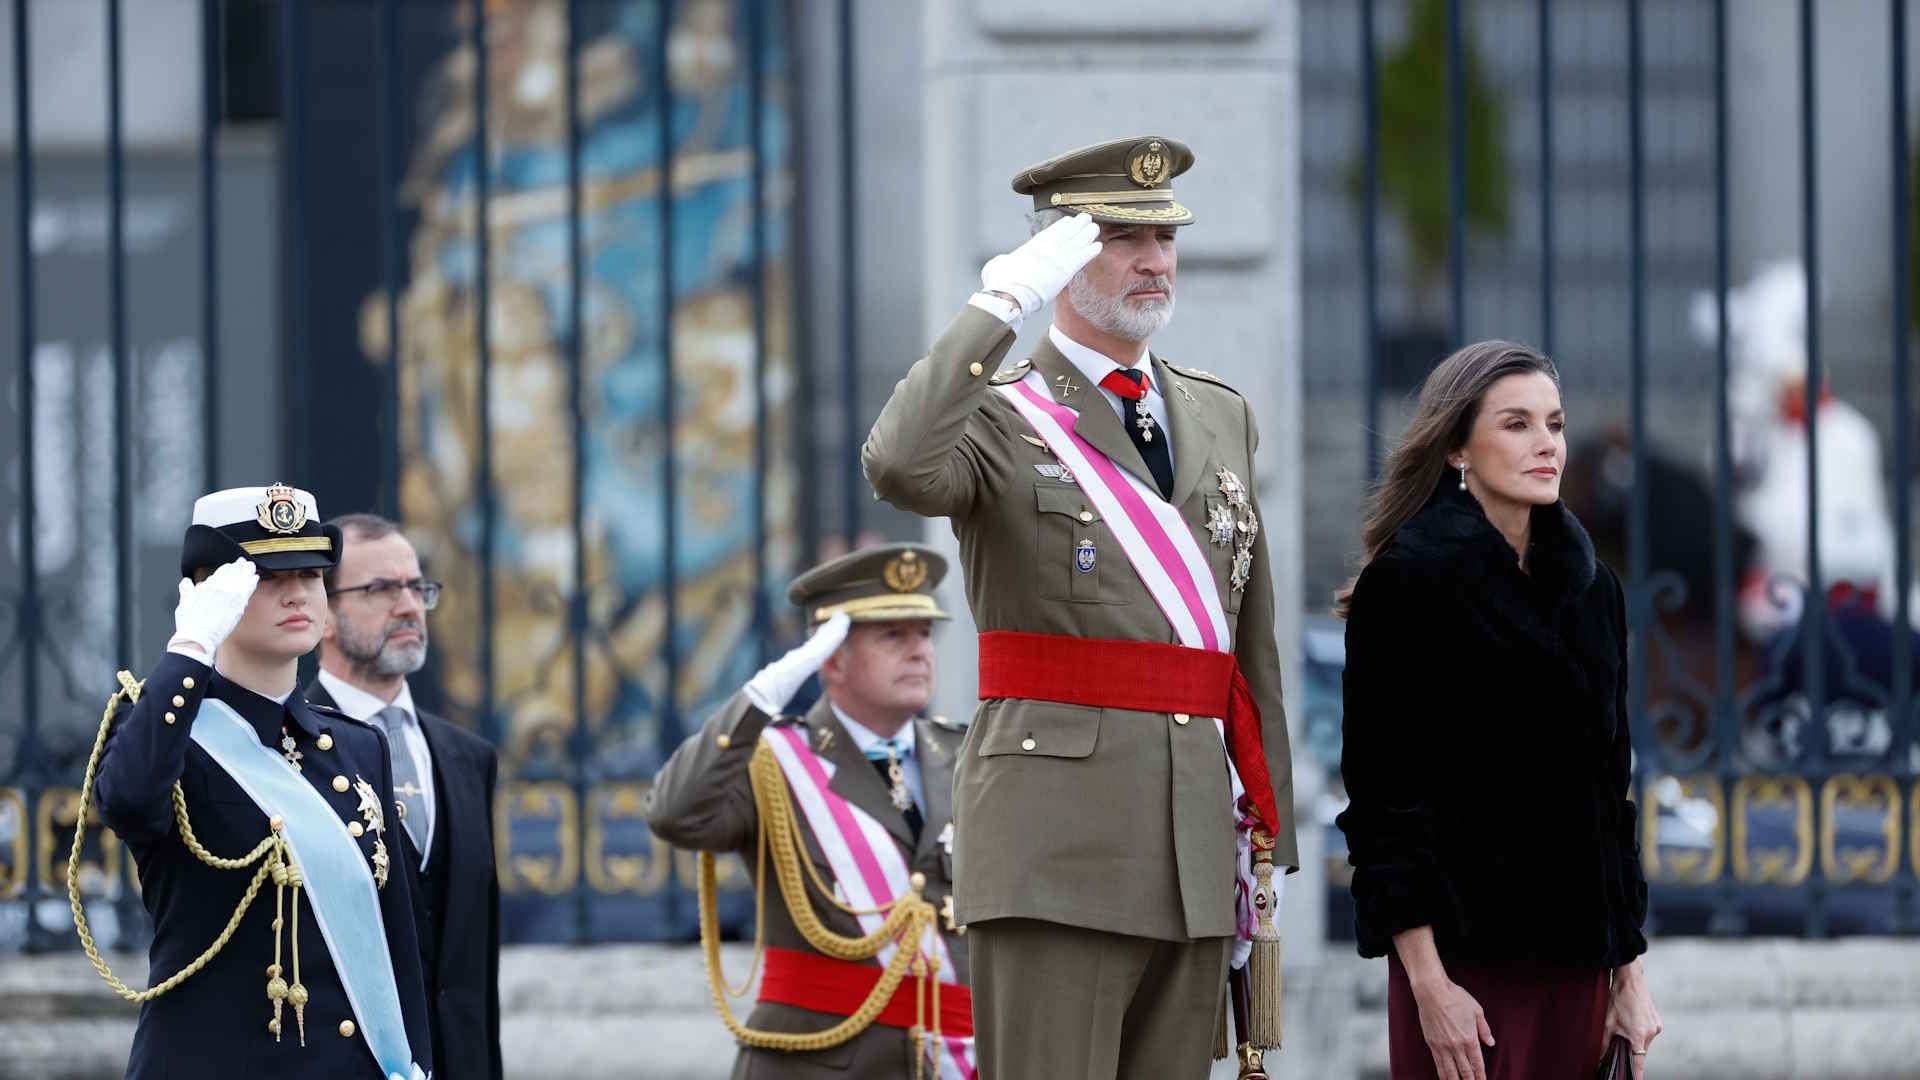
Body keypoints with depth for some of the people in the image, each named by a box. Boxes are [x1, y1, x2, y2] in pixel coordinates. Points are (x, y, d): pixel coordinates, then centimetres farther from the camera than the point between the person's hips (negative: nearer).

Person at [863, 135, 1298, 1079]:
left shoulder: (1221, 418, 18)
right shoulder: (1001, 417, 0)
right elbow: (900, 470, -25)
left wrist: (1268, 839, 15)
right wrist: (1000, 304, -20)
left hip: (1197, 850, 6)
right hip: (1056, 844, -6)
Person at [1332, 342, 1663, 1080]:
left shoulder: (1590, 589, 13)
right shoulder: (1407, 582, -5)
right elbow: (1383, 797, -10)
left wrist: (1629, 975, 13)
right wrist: (1428, 984, -16)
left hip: (1577, 959, 6)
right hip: (1467, 956, -6)